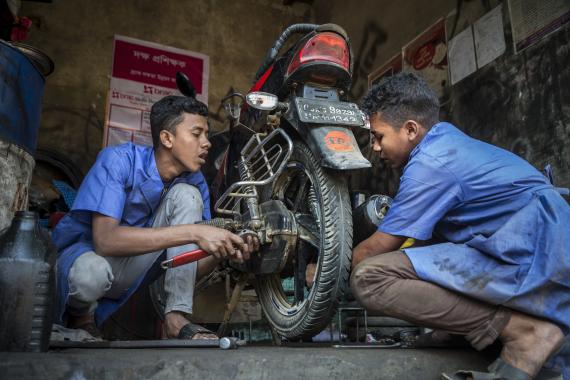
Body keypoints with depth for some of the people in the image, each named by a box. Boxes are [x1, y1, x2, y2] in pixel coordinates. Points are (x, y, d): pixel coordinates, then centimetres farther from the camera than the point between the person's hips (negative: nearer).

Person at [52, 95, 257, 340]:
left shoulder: (195, 182, -8)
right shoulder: (118, 159, -22)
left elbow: (194, 270, -5)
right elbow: (105, 239, -36)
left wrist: (224, 251, -29)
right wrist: (193, 232, -40)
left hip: (130, 266, 4)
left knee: (186, 195, -16)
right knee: (91, 273, -41)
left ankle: (176, 318, -19)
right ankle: (82, 315, -2)